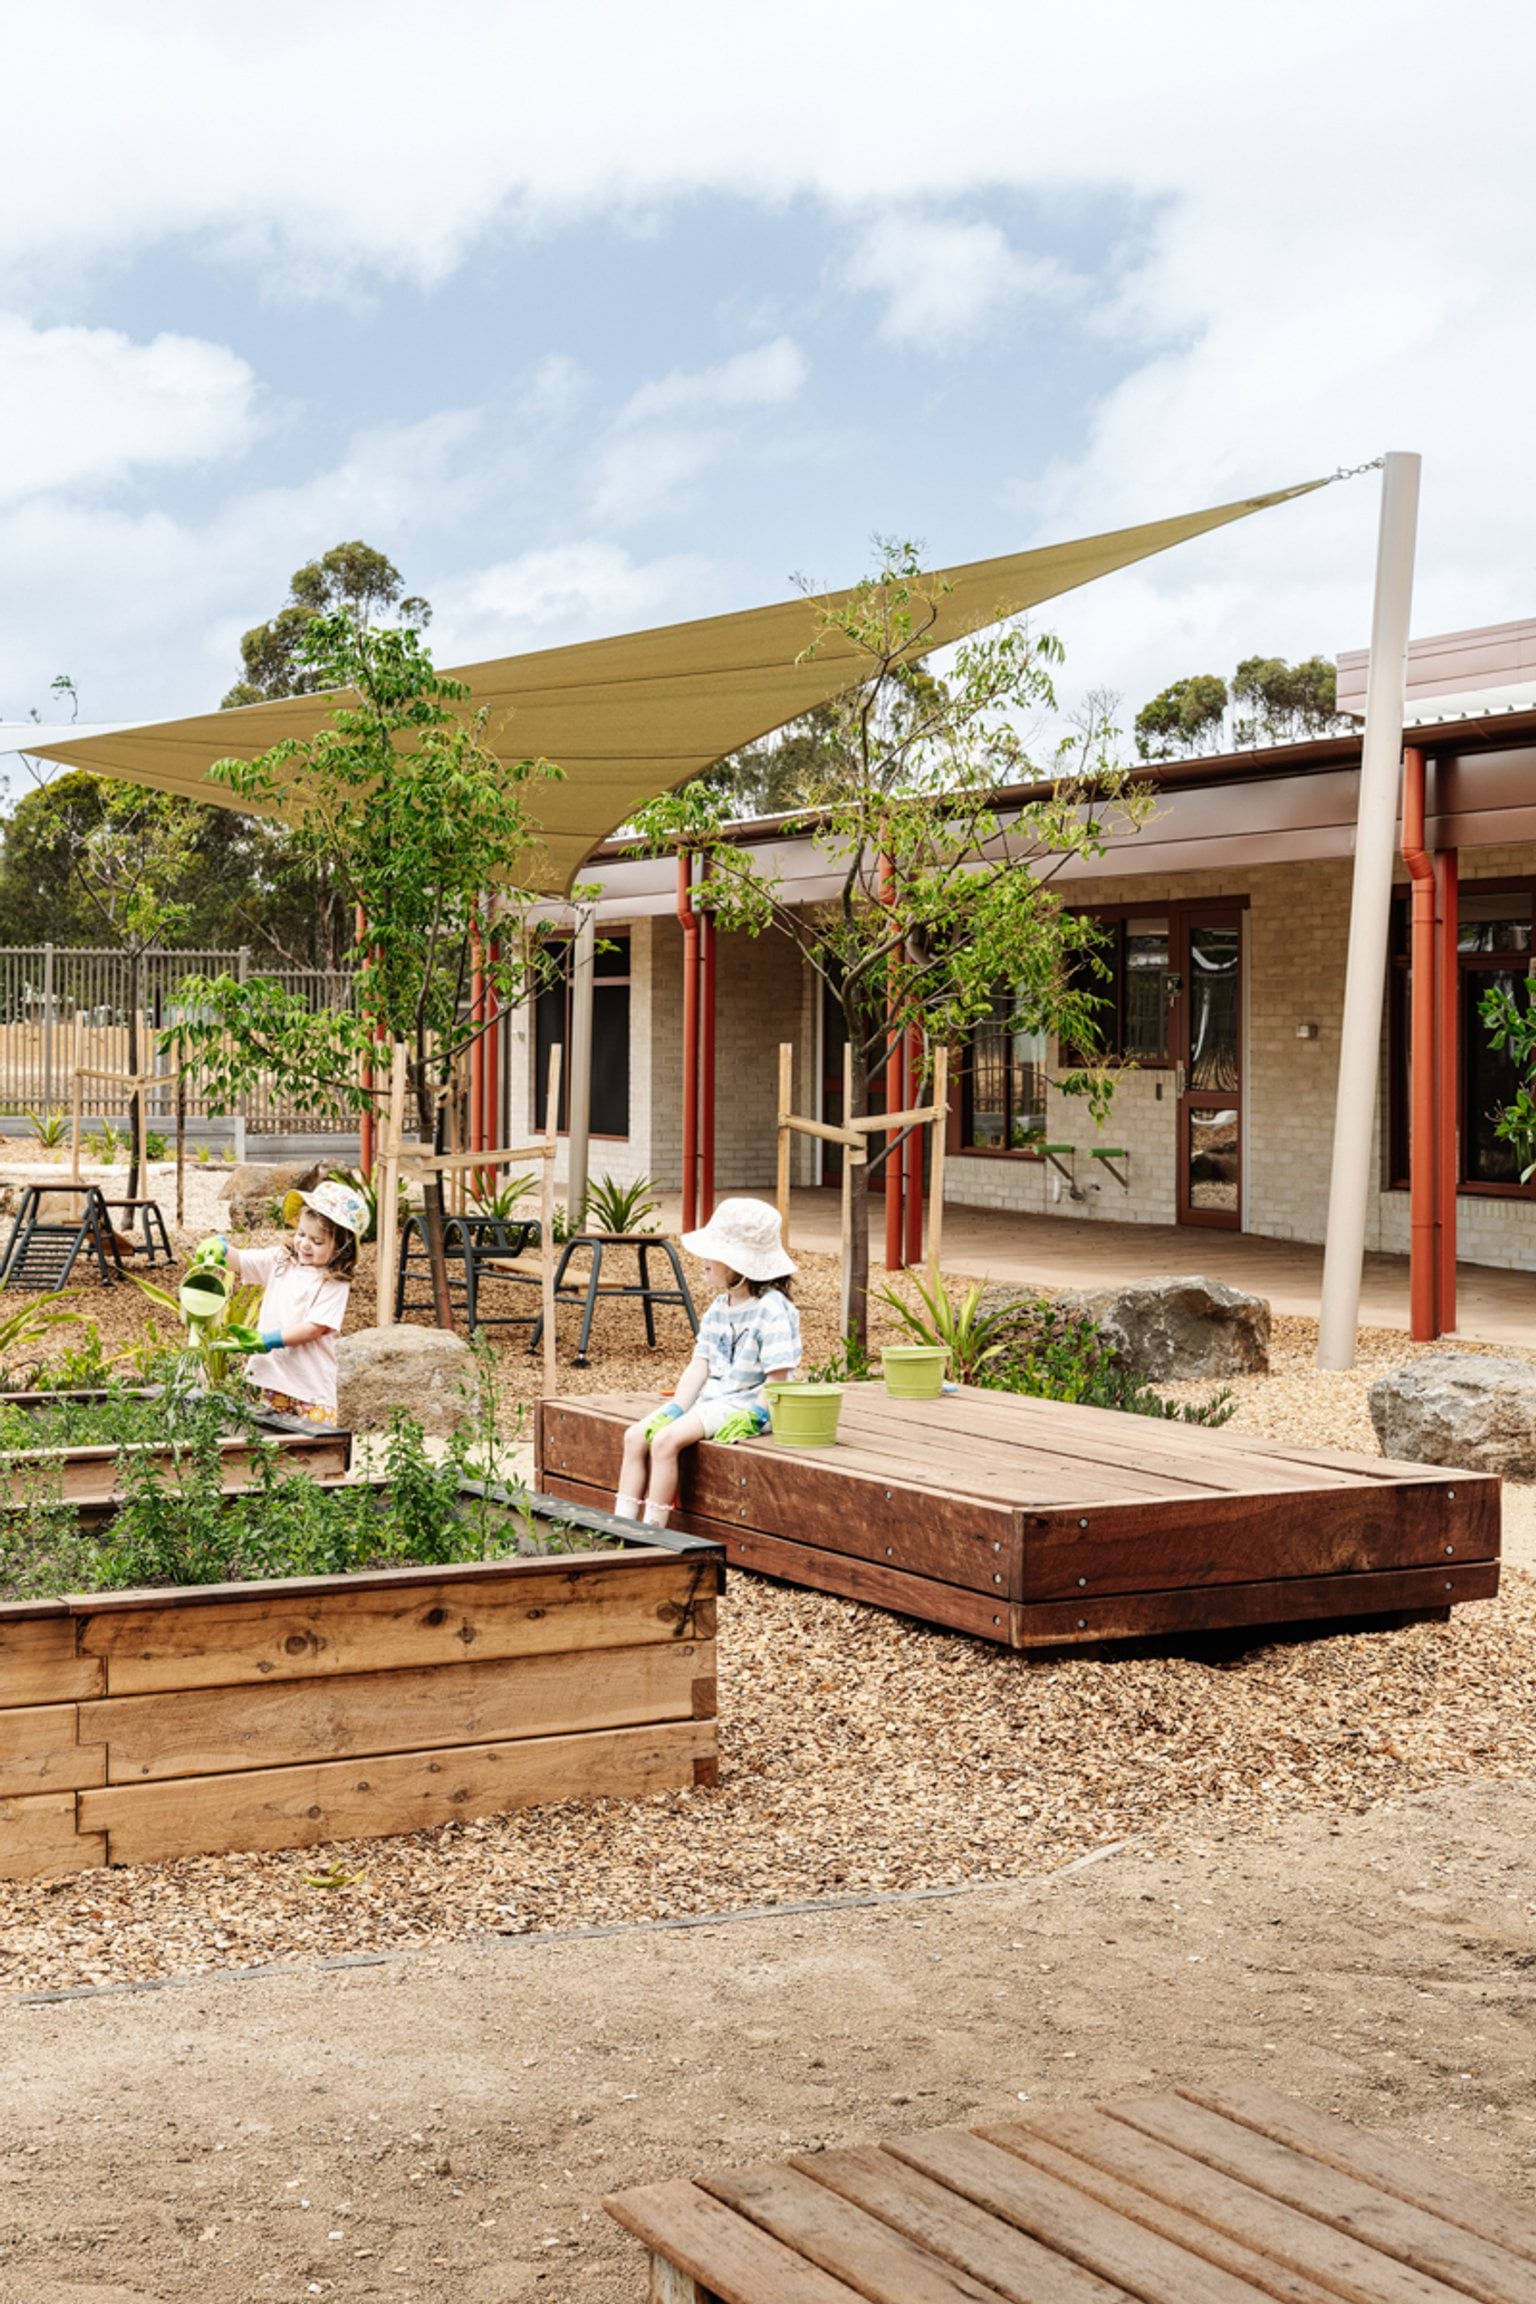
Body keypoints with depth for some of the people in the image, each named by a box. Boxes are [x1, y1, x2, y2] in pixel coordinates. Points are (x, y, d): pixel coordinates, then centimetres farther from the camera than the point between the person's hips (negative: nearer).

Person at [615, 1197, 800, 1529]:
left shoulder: (772, 1311, -16)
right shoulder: (719, 1308, 11)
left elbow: (776, 1380, -18)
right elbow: (699, 1365, 8)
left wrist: (751, 1417, -23)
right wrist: (675, 1411, -3)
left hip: (746, 1404, -9)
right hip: (709, 1398, 9)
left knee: (666, 1440, -26)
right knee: (636, 1436, -6)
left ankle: (652, 1533, -19)